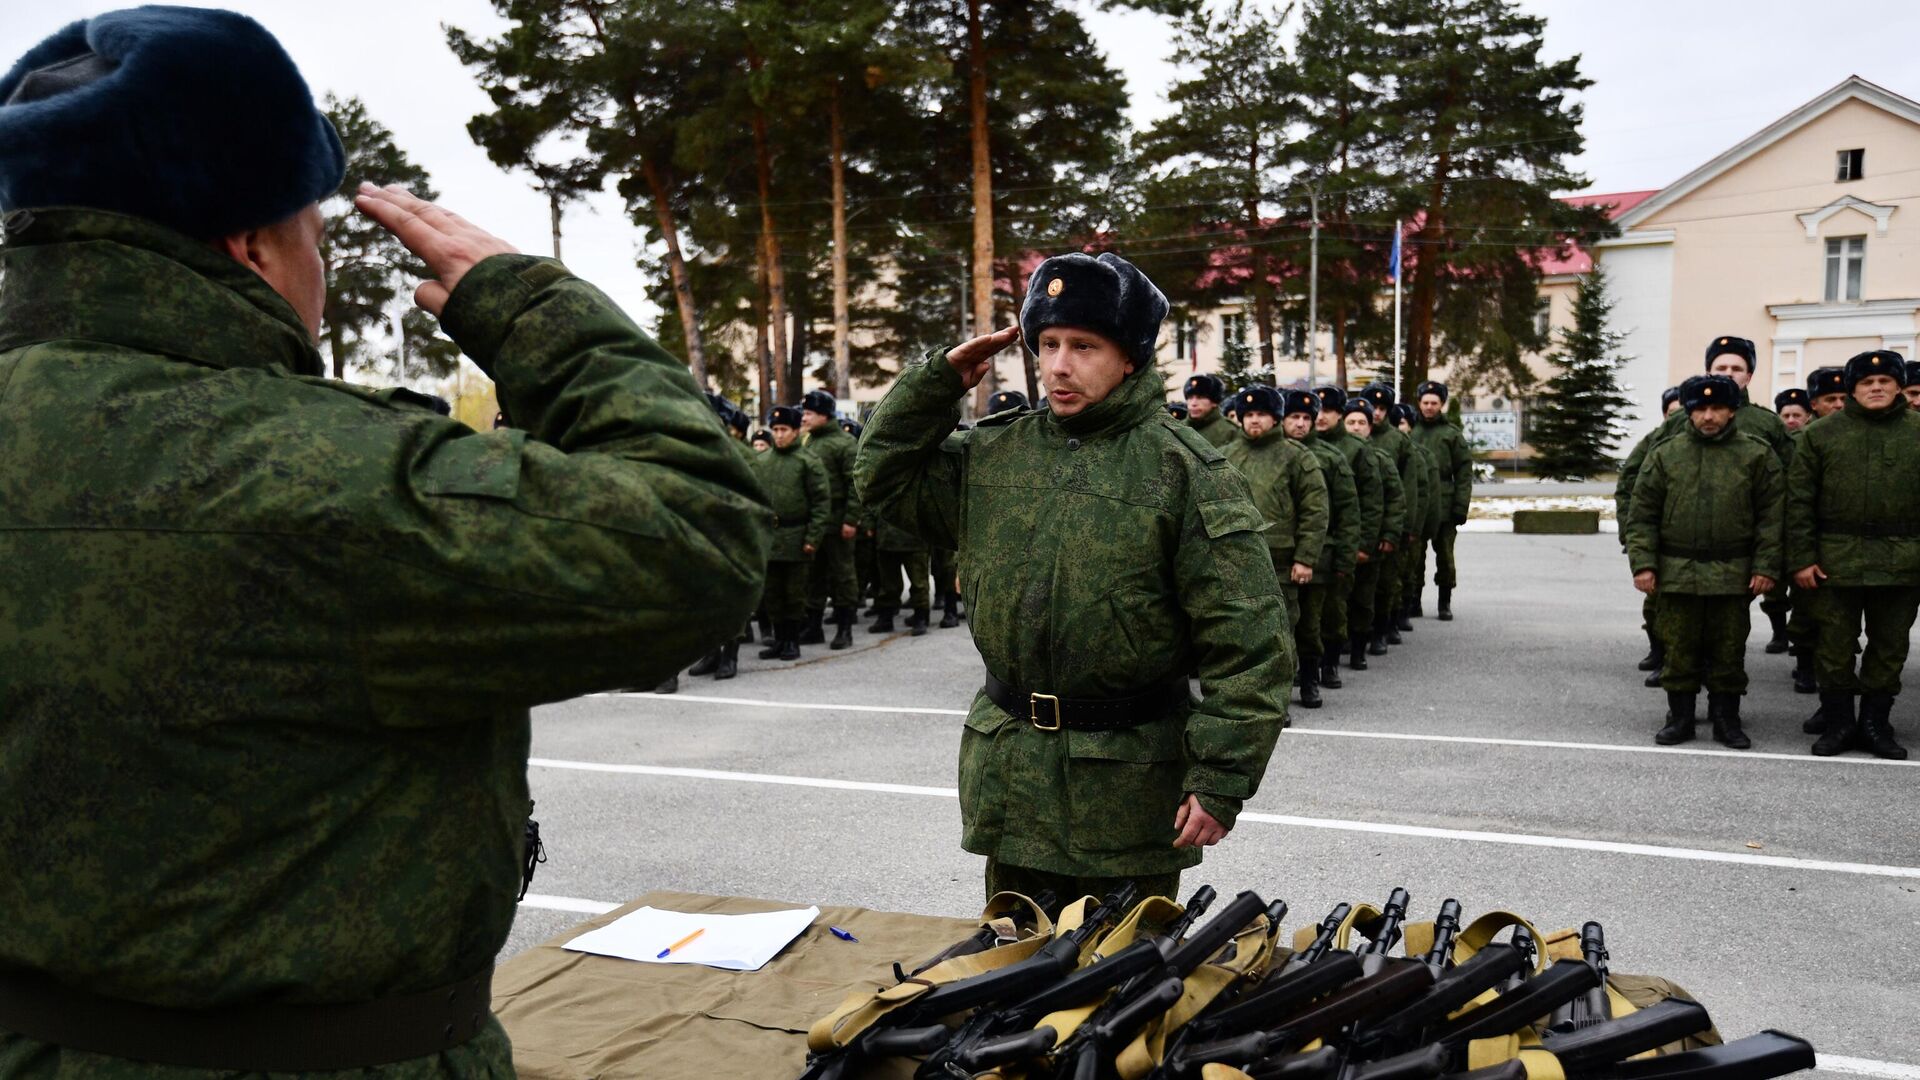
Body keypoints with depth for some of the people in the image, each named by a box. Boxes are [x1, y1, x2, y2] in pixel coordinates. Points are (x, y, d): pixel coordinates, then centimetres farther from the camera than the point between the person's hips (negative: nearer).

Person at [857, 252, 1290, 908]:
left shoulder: (1187, 471, -11)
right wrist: (940, 379, 3)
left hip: (1131, 785, -4)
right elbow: (887, 478, 15)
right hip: (1008, 776, 5)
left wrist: (1220, 779, -17)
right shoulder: (995, 455, 6)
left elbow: (1248, 643, -13)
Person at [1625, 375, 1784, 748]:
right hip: (1677, 573, 1)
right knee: (1679, 651, 6)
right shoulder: (1664, 455, 5)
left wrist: (1766, 567, -6)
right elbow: (1643, 515, 4)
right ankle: (1680, 717, 17)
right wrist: (1643, 563, -5)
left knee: (1729, 652, 7)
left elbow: (1772, 516, 1)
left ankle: (1726, 719, 19)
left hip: (1733, 575, -1)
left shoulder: (1758, 455, 3)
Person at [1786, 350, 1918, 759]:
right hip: (1837, 562, -1)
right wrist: (1801, 559, -6)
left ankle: (1876, 723, 22)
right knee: (1834, 647, 4)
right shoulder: (1820, 433, 3)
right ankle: (1839, 722, 16)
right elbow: (1799, 500, 0)